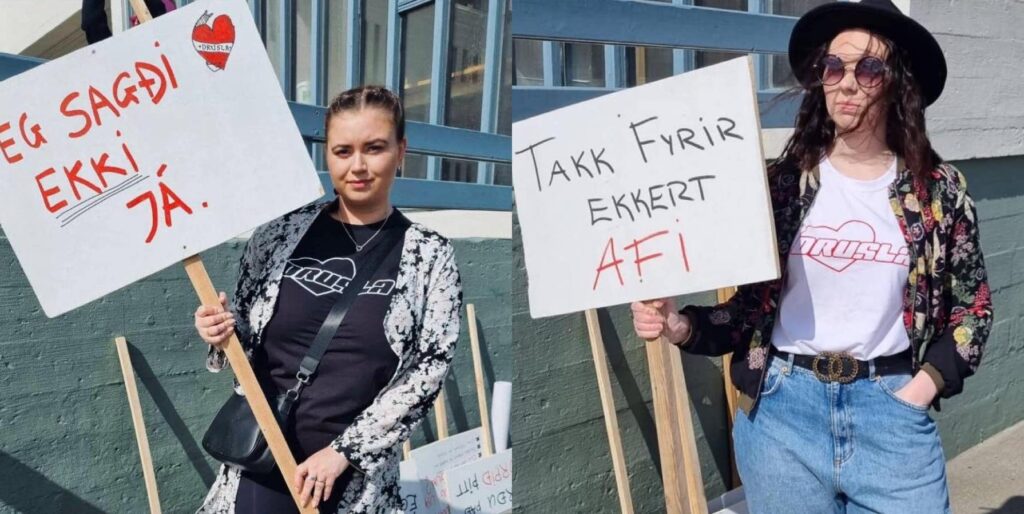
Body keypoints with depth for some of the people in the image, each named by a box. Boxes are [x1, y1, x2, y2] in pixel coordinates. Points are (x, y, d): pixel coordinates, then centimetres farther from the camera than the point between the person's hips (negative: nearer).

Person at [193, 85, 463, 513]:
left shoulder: (430, 256, -4)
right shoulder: (281, 232, 0)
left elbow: (428, 370, -6)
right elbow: (243, 333, 12)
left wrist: (343, 451, -10)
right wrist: (223, 333, -11)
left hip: (358, 477, -1)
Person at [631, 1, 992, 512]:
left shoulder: (939, 189, -1)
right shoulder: (781, 182, -2)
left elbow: (972, 306, 8)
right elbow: (753, 304, 1)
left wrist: (924, 386, -5)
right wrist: (683, 326, -15)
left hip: (891, 407, 0)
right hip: (782, 407, 0)